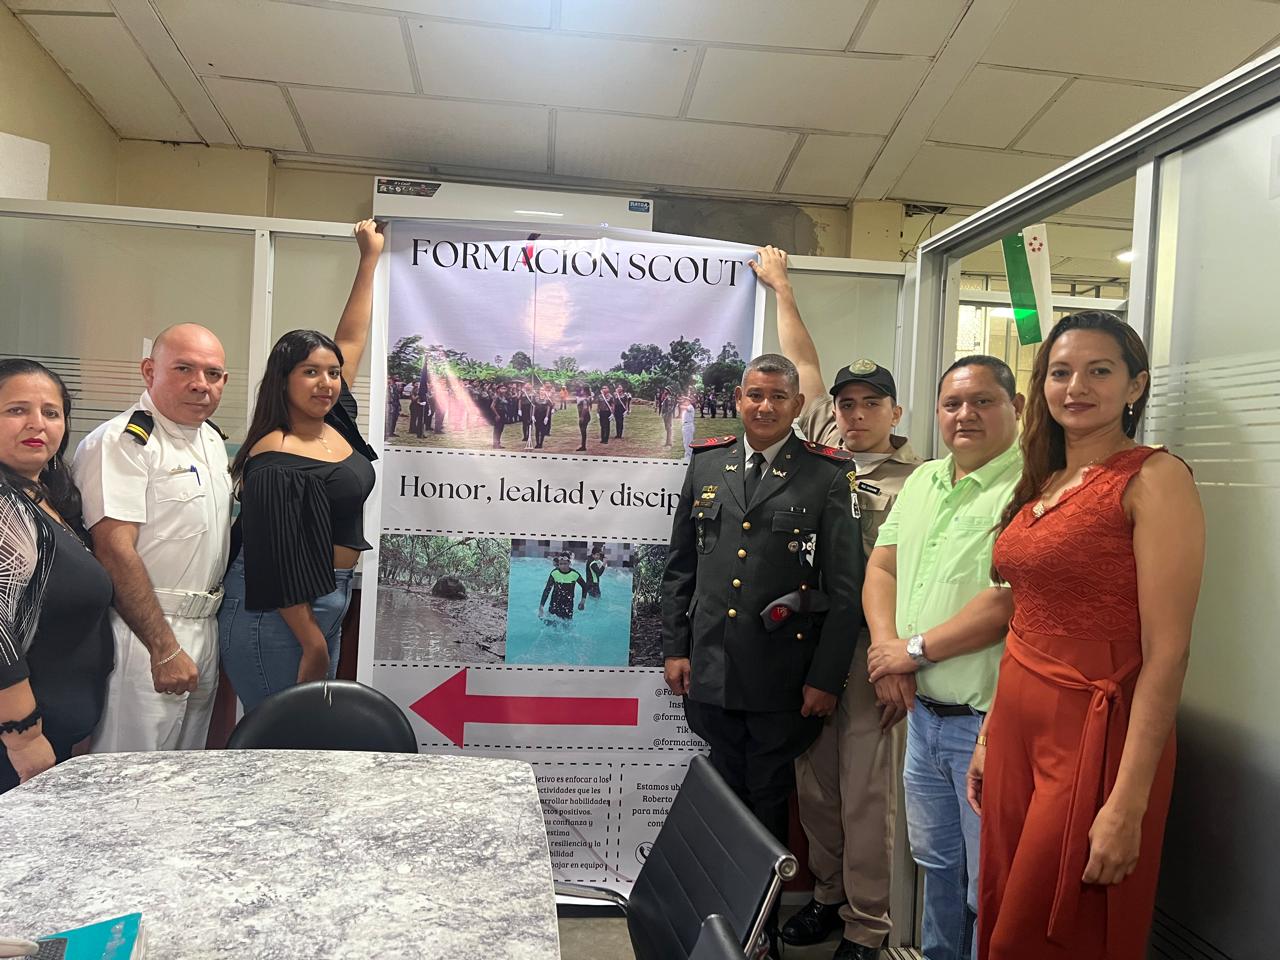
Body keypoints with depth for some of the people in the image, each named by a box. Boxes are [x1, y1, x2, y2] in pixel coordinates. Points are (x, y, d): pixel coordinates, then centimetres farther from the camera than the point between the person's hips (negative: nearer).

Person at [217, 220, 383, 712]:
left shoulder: (336, 422, 6)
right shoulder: (275, 462, -18)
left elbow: (352, 337, 15)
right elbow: (276, 560, -20)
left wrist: (370, 257, 20)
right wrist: (311, 641, -20)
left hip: (330, 598, 9)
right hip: (277, 611, -9)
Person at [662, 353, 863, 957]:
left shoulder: (830, 476, -5)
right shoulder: (706, 465, 7)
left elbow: (845, 585, -6)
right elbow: (680, 566, 11)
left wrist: (826, 677, -8)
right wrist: (674, 647, 7)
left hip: (784, 679, -3)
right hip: (710, 672, 3)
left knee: (770, 803, 11)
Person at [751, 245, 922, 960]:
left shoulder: (915, 480, -5)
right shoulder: (822, 447, 8)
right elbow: (805, 365, 15)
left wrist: (901, 663, -13)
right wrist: (781, 288, 21)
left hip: (868, 649, -5)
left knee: (866, 794, 4)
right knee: (815, 785, 15)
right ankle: (830, 894, 32)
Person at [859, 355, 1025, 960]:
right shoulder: (921, 482, 11)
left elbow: (1009, 600, -24)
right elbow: (881, 569, 12)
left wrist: (915, 649, -14)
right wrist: (887, 648, -5)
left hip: (987, 720, -7)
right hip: (923, 711, 8)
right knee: (936, 861, 24)